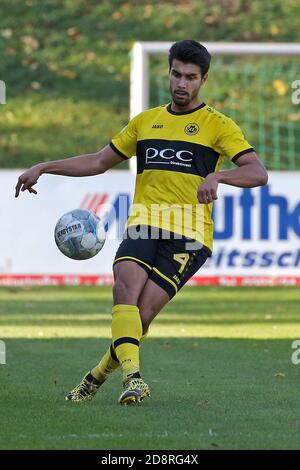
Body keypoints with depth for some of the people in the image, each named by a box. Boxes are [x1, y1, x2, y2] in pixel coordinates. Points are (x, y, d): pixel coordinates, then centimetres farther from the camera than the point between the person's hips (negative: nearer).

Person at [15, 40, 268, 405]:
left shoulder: (218, 125, 5)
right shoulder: (146, 121, 19)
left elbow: (258, 173, -7)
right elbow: (99, 162, 27)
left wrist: (217, 176, -27)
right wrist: (43, 167, 18)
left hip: (188, 237, -4)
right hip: (143, 227, 4)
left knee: (142, 314, -15)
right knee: (126, 288, -26)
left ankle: (99, 375, 6)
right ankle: (132, 376, -36)